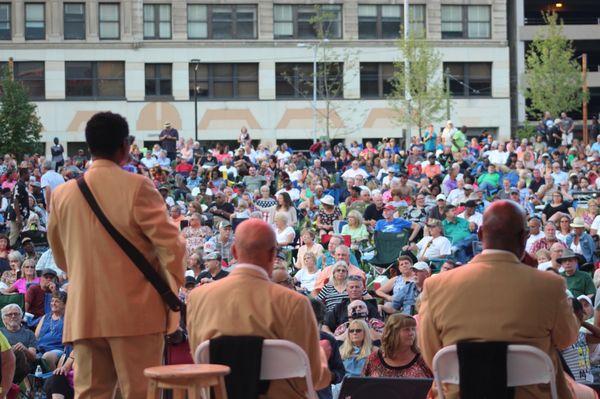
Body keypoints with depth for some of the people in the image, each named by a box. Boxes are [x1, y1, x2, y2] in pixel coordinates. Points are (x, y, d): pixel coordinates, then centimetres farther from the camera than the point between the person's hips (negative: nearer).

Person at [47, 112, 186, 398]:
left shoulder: (63, 194, 6)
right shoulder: (137, 187, -9)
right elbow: (170, 243, -10)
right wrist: (173, 283, 6)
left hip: (83, 313, 4)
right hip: (136, 311, -4)